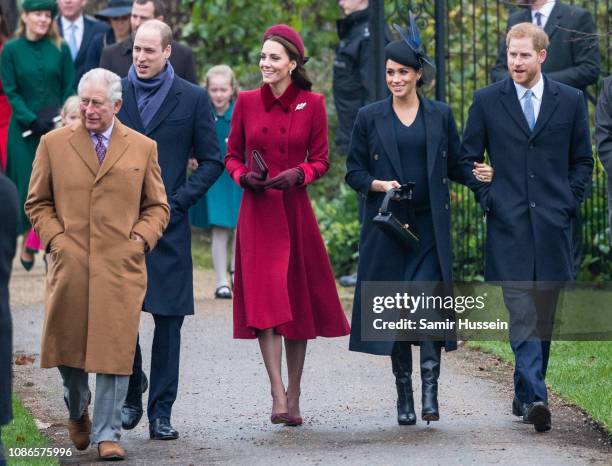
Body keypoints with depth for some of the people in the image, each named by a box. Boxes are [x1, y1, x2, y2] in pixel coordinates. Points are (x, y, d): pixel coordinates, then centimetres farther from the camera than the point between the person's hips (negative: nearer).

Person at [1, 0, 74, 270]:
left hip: (58, 129, 1)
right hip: (24, 131, -1)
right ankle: (28, 243, 13)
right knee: (28, 186, -1)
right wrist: (33, 121, -12)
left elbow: (70, 89, 4)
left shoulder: (60, 49, 4)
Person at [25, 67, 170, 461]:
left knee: (114, 352, -6)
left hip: (121, 266, -1)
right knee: (67, 344, 8)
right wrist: (55, 238, -1)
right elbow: (37, 202, 13)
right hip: (69, 265, 1)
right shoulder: (54, 144, 8)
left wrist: (140, 239, -1)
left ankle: (107, 435, 0)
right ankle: (77, 410, 36)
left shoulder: (143, 148, 9)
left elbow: (158, 206, 15)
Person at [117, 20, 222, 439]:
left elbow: (212, 160, 4)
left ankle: (161, 412, 4)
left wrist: (177, 202, -6)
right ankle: (131, 396, 18)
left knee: (169, 318, -1)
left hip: (168, 224, -1)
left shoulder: (193, 99, 2)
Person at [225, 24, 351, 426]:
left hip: (295, 210, 0)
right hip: (257, 211, 0)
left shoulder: (312, 104, 1)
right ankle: (278, 395, -18)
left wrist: (299, 174, -15)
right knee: (264, 298, -13)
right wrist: (244, 176, -9)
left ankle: (294, 397, 15)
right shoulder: (247, 102, 4)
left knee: (298, 301, 5)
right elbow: (232, 155, 11)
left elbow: (321, 160, 4)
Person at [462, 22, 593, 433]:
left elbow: (582, 160, 14)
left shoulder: (570, 101, 7)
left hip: (553, 225, 2)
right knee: (522, 313, -13)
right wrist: (487, 198, 0)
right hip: (509, 225, -2)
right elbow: (468, 157, 11)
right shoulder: (487, 101, 4)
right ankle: (534, 398, -21)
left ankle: (526, 392, 20)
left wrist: (570, 203, 3)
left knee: (544, 315, 8)